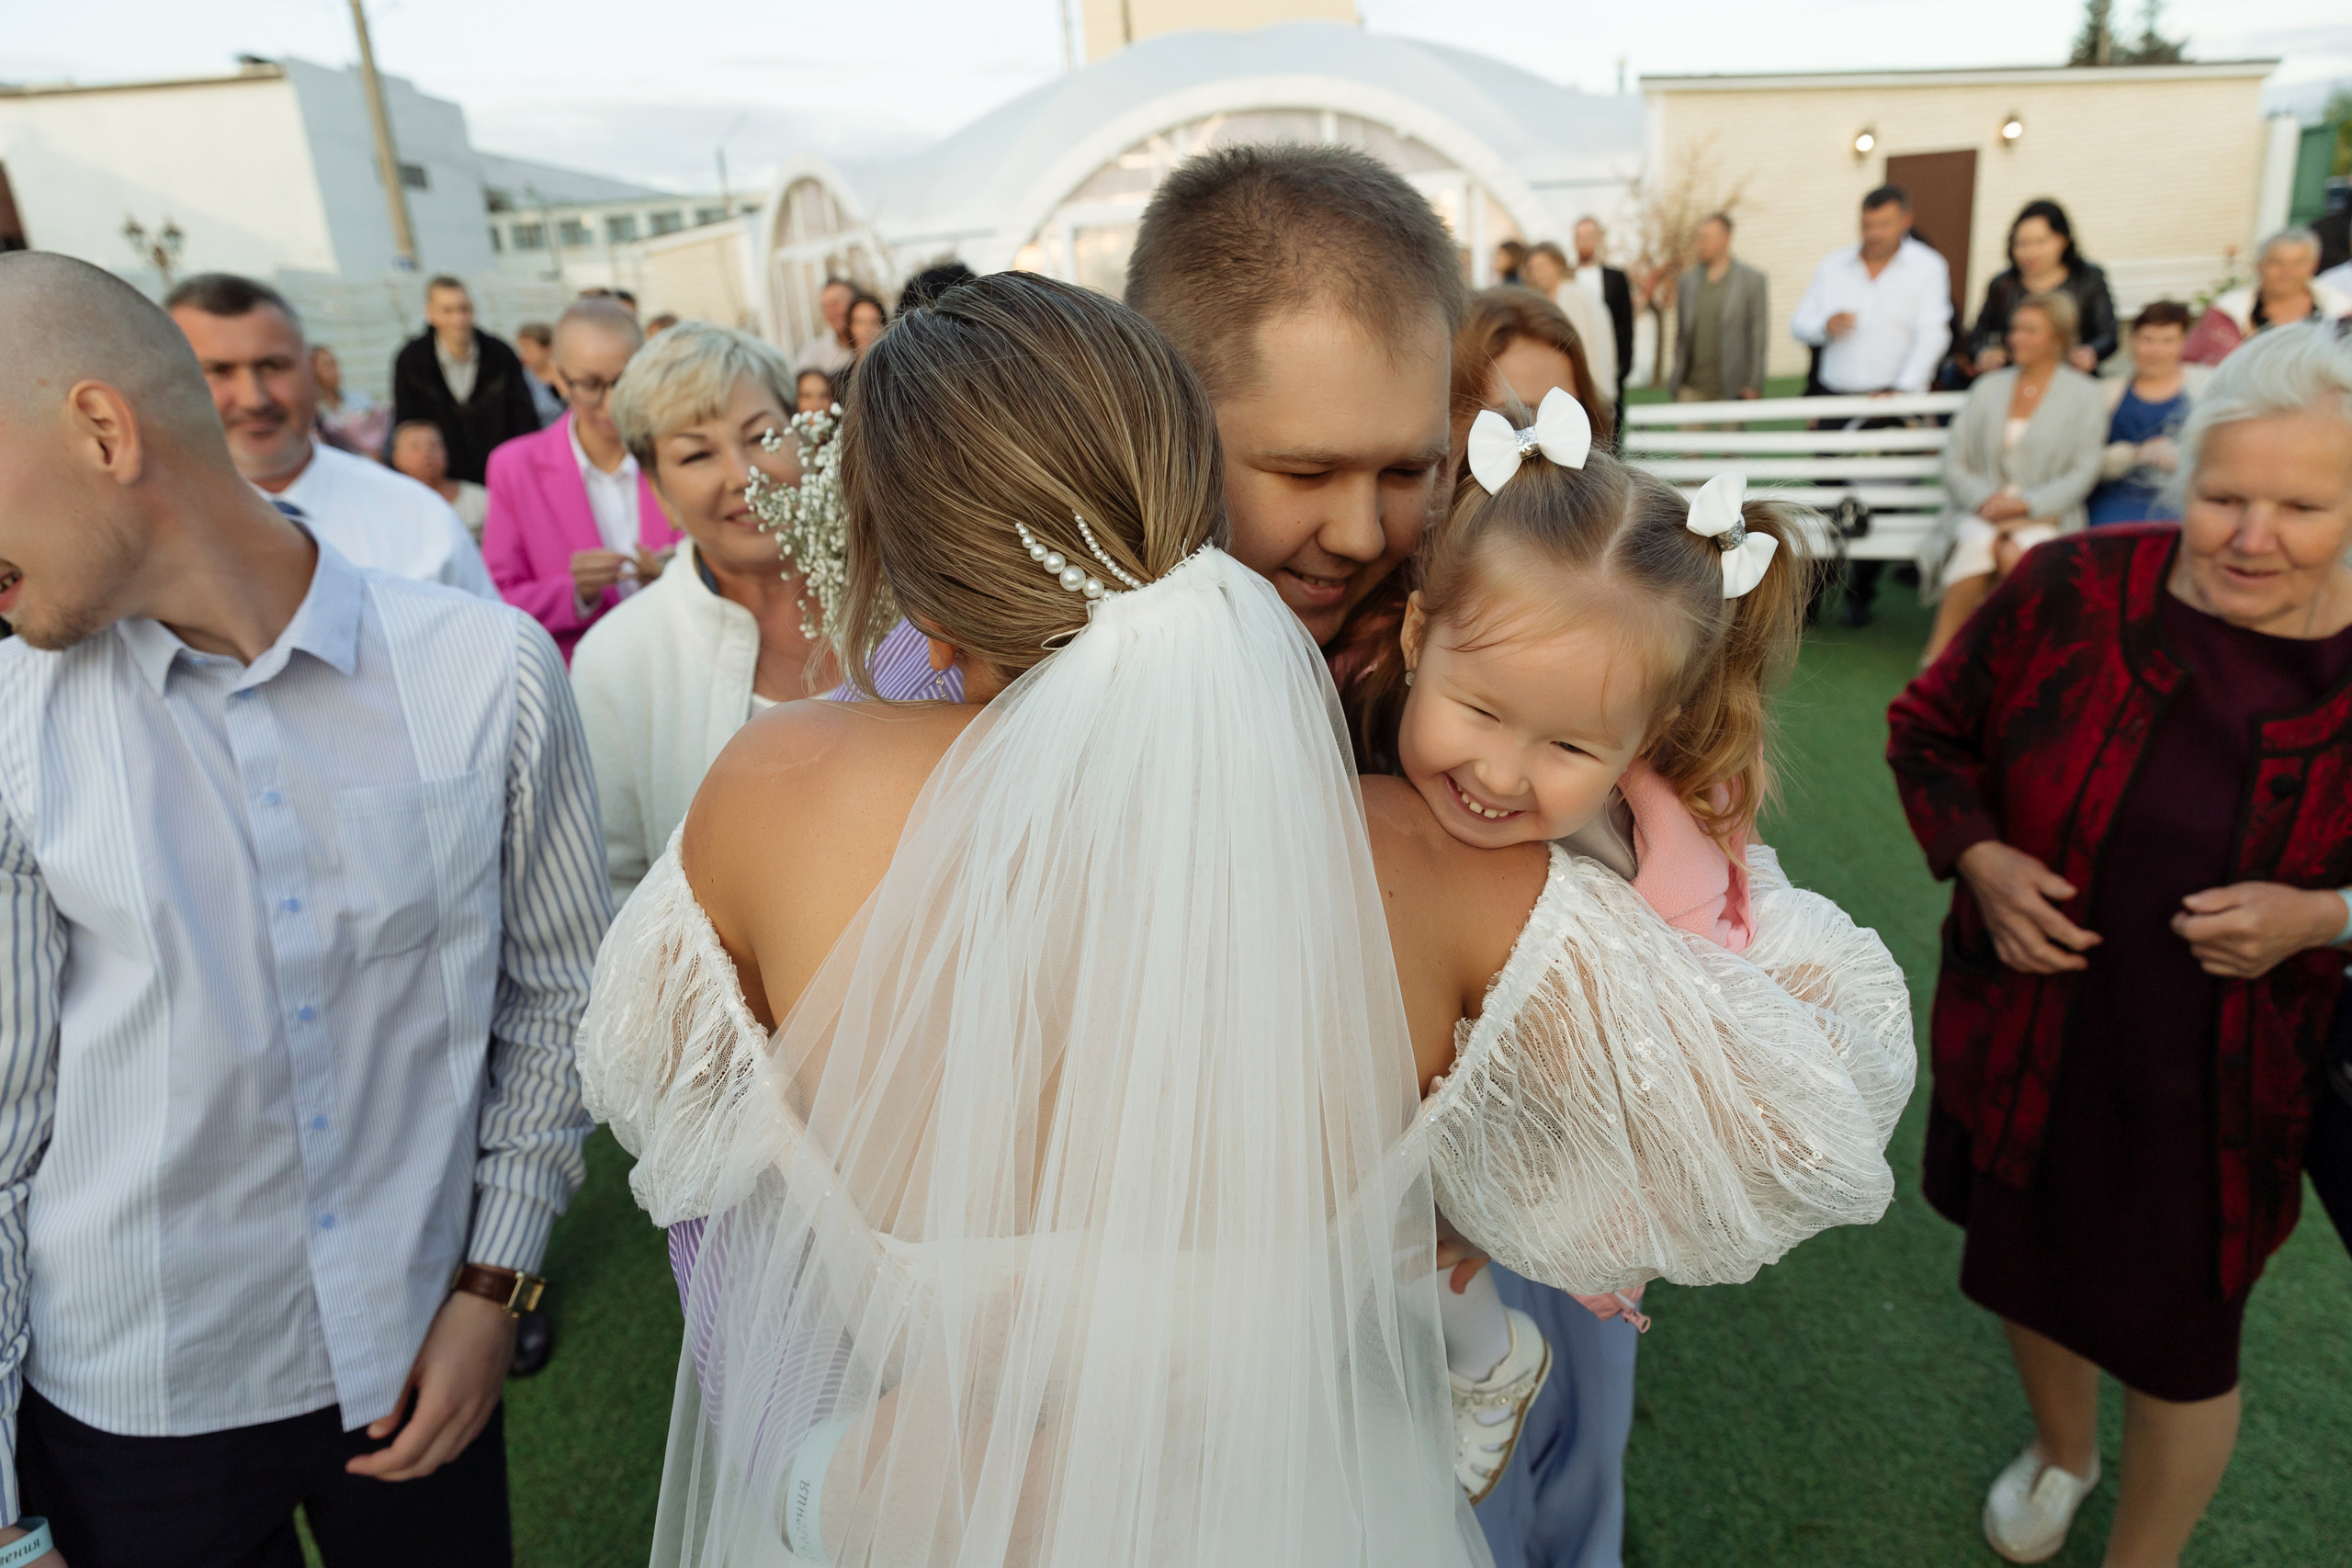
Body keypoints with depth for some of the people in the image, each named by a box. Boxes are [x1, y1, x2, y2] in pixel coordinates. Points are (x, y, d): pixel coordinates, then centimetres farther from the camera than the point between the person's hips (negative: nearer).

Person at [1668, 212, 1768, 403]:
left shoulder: (1752, 280, 2)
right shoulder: (1687, 282, 12)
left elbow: (1758, 334, 0)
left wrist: (1753, 385, -6)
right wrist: (1676, 381, 9)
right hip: (1691, 388, 2)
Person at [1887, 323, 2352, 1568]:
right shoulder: (2073, 593, -15)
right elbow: (1930, 729, -1)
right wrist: (1980, 859, -16)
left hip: (2226, 1089, -1)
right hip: (2023, 1045, 2)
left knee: (2181, 1345, 16)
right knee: (2025, 1267, 25)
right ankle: (2060, 1447, 59)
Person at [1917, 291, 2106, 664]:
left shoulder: (2084, 396, 8)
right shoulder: (1989, 388, 15)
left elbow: (2083, 473, 0)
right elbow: (1954, 462, 8)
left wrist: (2024, 504, -15)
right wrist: (1985, 499, -11)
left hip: (2045, 514, -1)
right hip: (1981, 510, 1)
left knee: (2021, 551, -36)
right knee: (1978, 542, -34)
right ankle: (1938, 654, -35)